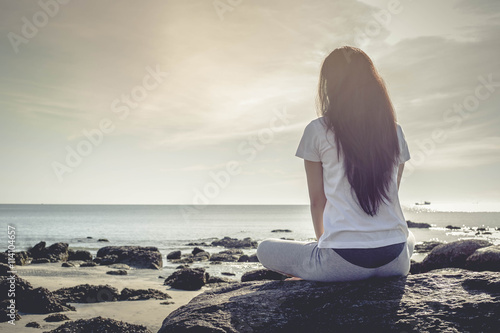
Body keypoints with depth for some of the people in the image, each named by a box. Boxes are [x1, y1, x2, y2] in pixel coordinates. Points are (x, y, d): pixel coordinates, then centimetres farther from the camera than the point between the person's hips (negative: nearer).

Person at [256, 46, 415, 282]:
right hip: (394, 260, 4)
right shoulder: (394, 132, 8)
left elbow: (317, 200, 3)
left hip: (344, 259, -3)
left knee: (265, 250, 20)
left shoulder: (318, 130, -3)